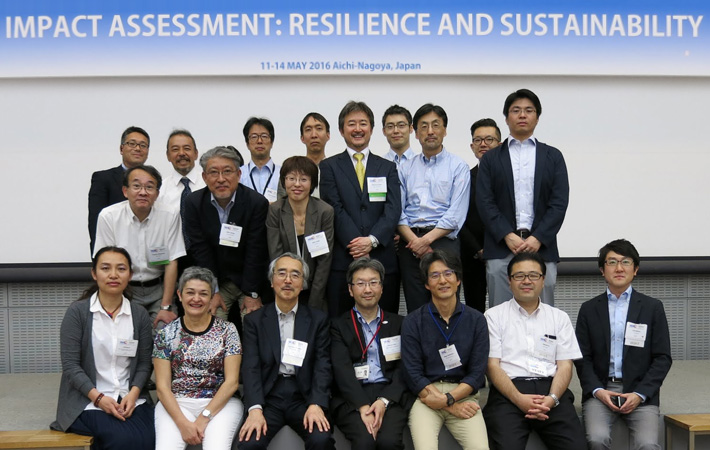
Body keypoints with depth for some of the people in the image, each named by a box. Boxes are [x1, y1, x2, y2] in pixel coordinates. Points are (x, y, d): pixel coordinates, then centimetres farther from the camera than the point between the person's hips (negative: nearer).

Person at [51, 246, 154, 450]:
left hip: (130, 398, 3)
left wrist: (133, 393, -11)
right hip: (88, 401, -3)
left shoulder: (139, 314, 6)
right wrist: (99, 398, -16)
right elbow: (70, 365, -7)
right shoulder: (77, 311, -3)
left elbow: (144, 363, 6)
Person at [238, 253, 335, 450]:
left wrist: (316, 405, -16)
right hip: (267, 397, 0)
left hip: (304, 396, 0)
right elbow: (251, 368, -2)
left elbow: (323, 366, 0)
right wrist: (255, 409, -17)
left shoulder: (318, 319, 8)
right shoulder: (254, 320, 7)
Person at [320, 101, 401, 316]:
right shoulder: (329, 166, 10)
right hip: (342, 259, -2)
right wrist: (355, 243, -13)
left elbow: (393, 209, 3)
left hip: (382, 258, 2)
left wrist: (372, 240, -12)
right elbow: (335, 209, -2)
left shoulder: (387, 167, 15)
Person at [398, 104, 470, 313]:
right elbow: (397, 212, 7)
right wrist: (414, 241, -8)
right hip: (410, 244, 3)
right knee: (415, 308, 4)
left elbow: (456, 215, -4)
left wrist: (427, 239, -12)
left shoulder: (458, 166, 6)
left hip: (443, 241, -3)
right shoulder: (405, 168, 15)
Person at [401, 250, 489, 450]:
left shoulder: (476, 320, 4)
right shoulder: (413, 322, 1)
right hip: (426, 397, -1)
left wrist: (447, 399, -13)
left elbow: (477, 373, 1)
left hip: (463, 395, 1)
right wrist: (452, 407, -11)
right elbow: (413, 374, -4)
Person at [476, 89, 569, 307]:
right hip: (500, 249, 0)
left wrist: (538, 238, -10)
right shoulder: (491, 158, 11)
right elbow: (485, 202, 1)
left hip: (542, 247, 1)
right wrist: (508, 236, -11)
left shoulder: (553, 156, 12)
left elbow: (559, 202, 3)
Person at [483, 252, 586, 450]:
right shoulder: (494, 316, 8)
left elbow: (565, 366, 9)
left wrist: (552, 399, -11)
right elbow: (492, 365, 1)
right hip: (508, 392, -2)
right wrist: (519, 398, -15)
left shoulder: (560, 318, 16)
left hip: (551, 389, 2)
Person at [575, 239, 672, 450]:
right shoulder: (589, 309, 10)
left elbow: (662, 358, 4)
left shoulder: (653, 308, 8)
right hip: (600, 390, 0)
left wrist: (640, 394, -8)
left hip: (640, 392, 0)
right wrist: (597, 391, -10)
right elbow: (583, 358, 6)